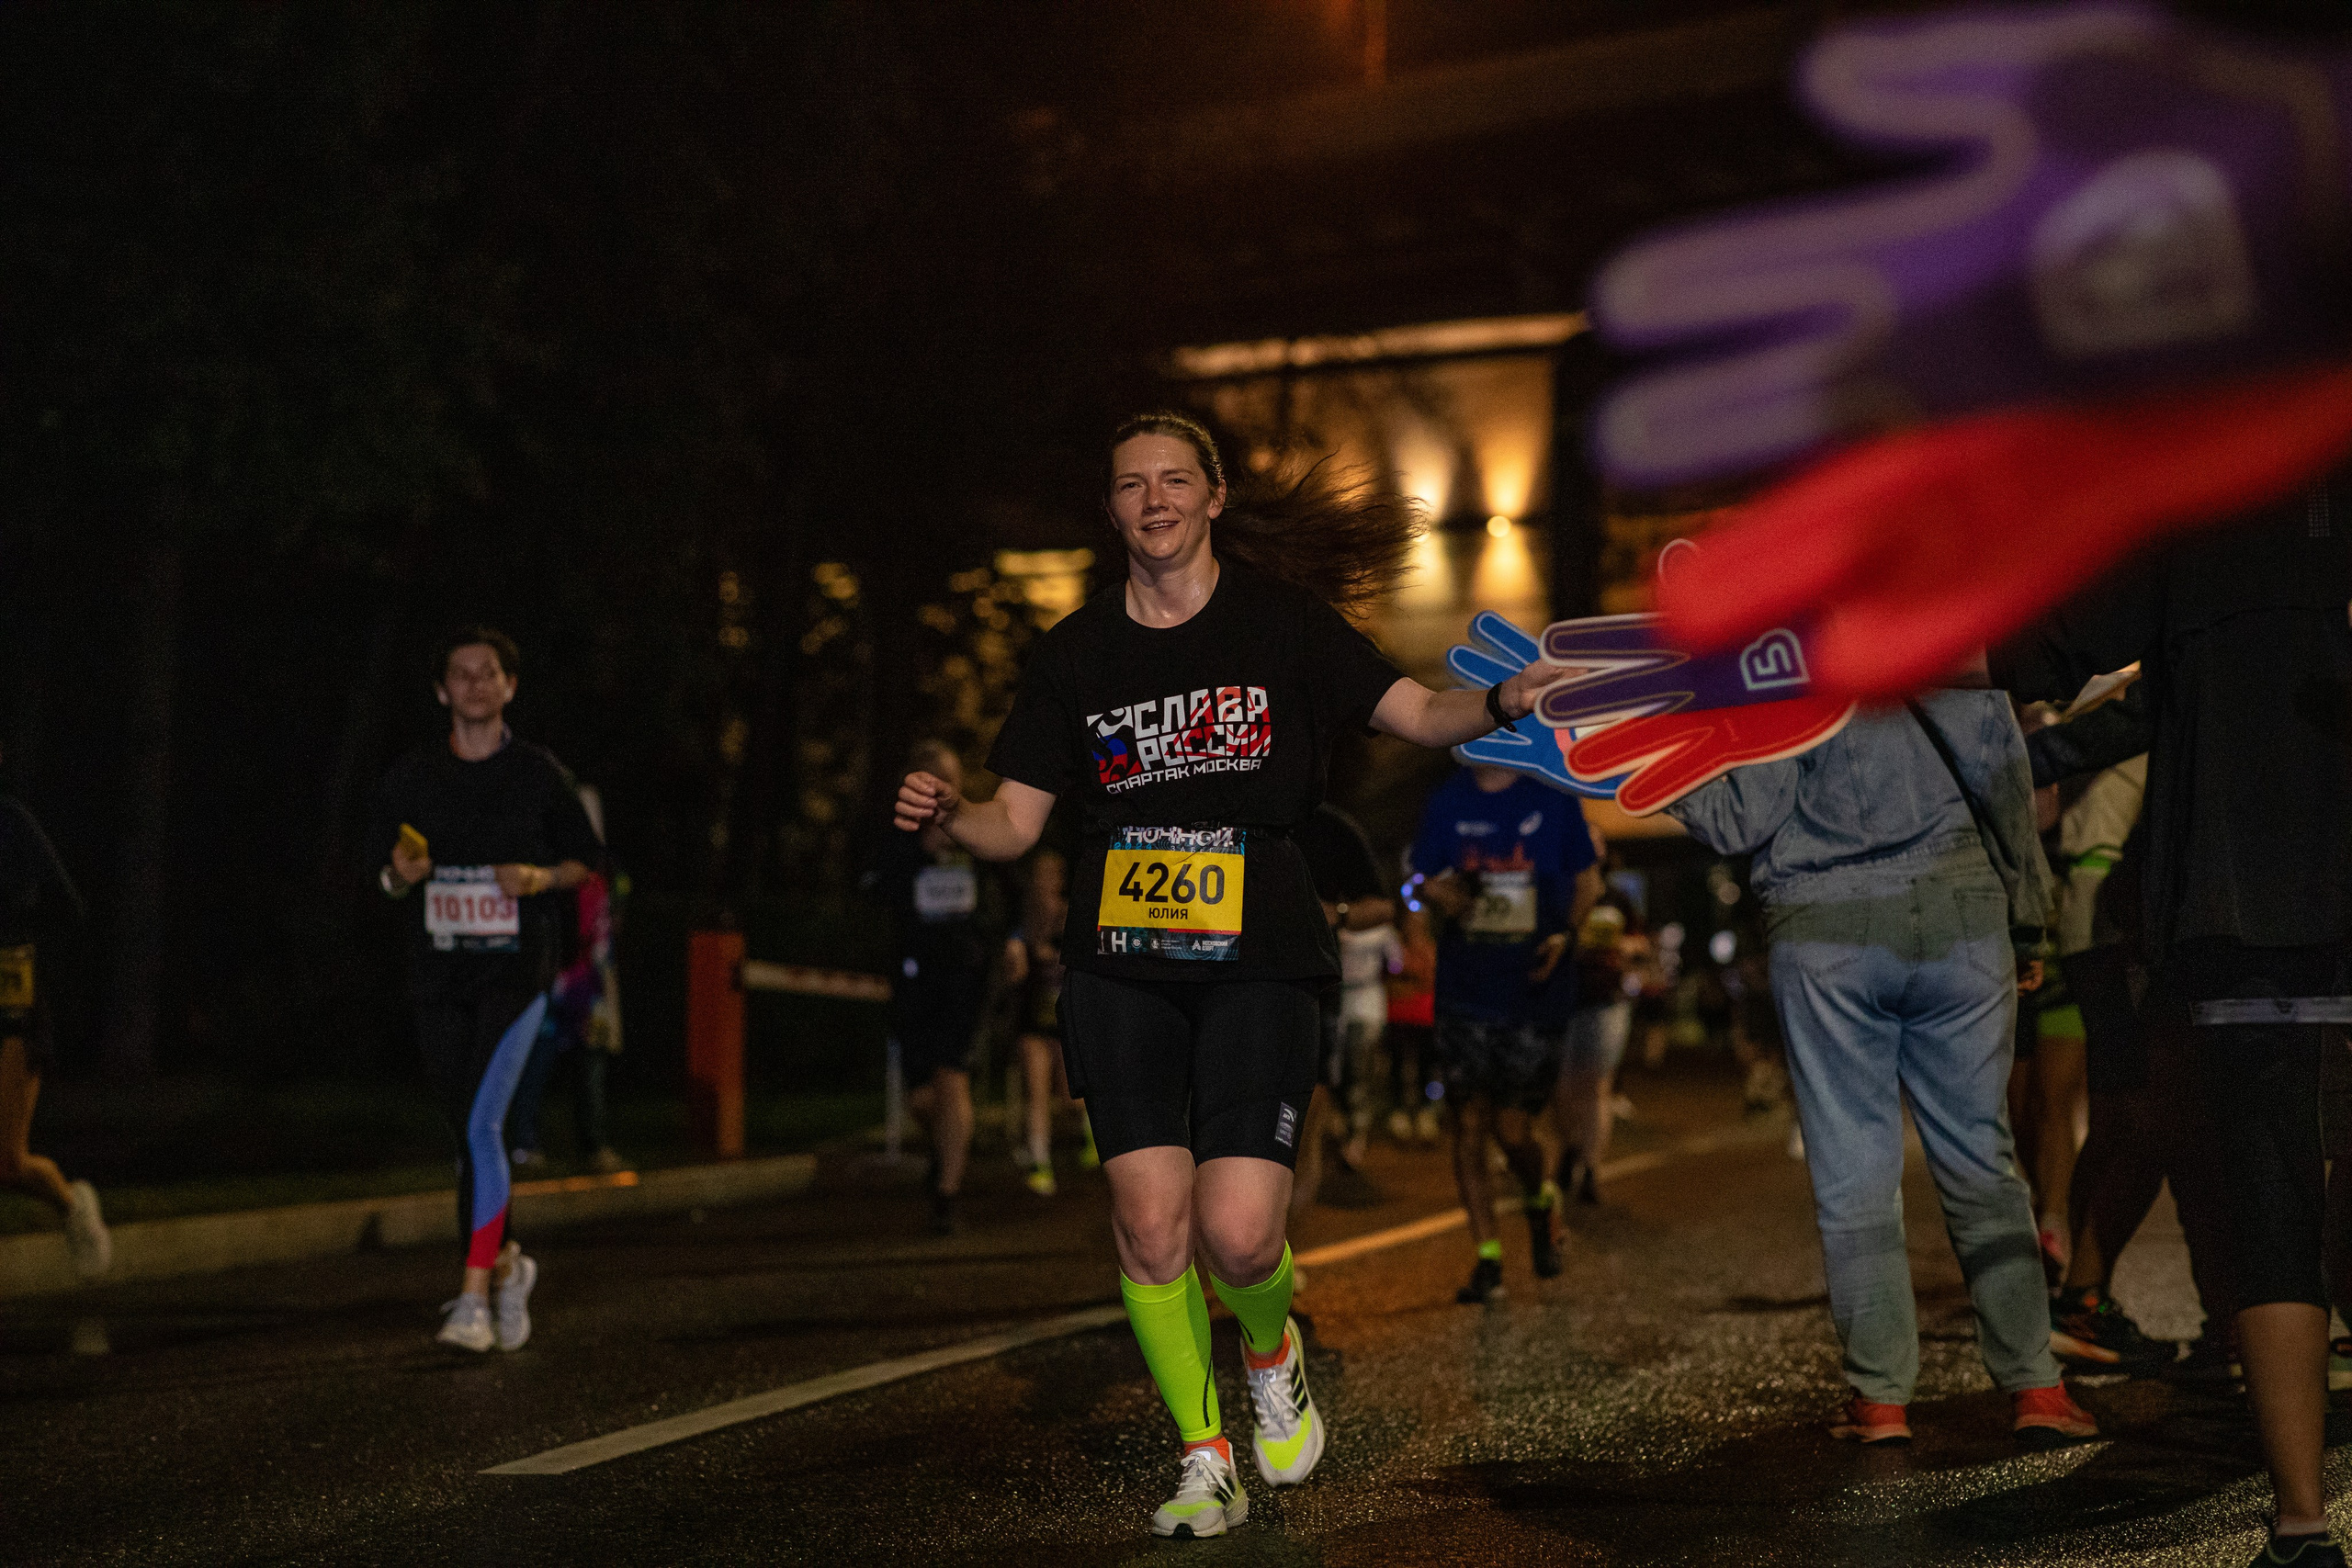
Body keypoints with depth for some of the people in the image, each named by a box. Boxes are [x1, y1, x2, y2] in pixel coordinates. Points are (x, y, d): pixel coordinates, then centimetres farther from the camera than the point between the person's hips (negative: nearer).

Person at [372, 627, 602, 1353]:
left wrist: (542, 877, -11)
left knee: (481, 1124, -16)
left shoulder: (538, 773, 1)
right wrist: (398, 876, -9)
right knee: (470, 1133, 10)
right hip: (438, 974, 3)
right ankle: (506, 1263, 31)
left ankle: (474, 1296, -12)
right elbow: (386, 876, 13)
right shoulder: (411, 777, 7)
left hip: (516, 968, -3)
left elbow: (586, 860, 8)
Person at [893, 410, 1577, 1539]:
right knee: (1149, 1219, -6)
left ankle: (1271, 1348, 25)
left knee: (1238, 1234, -12)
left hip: (1258, 960, -2)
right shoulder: (1075, 653, 8)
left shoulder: (1281, 618, 4)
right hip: (1120, 967, 2)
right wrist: (944, 814, -14)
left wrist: (1501, 703, -16)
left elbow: (1413, 713, 4)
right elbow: (1016, 823, 7)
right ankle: (1205, 1462, 14)